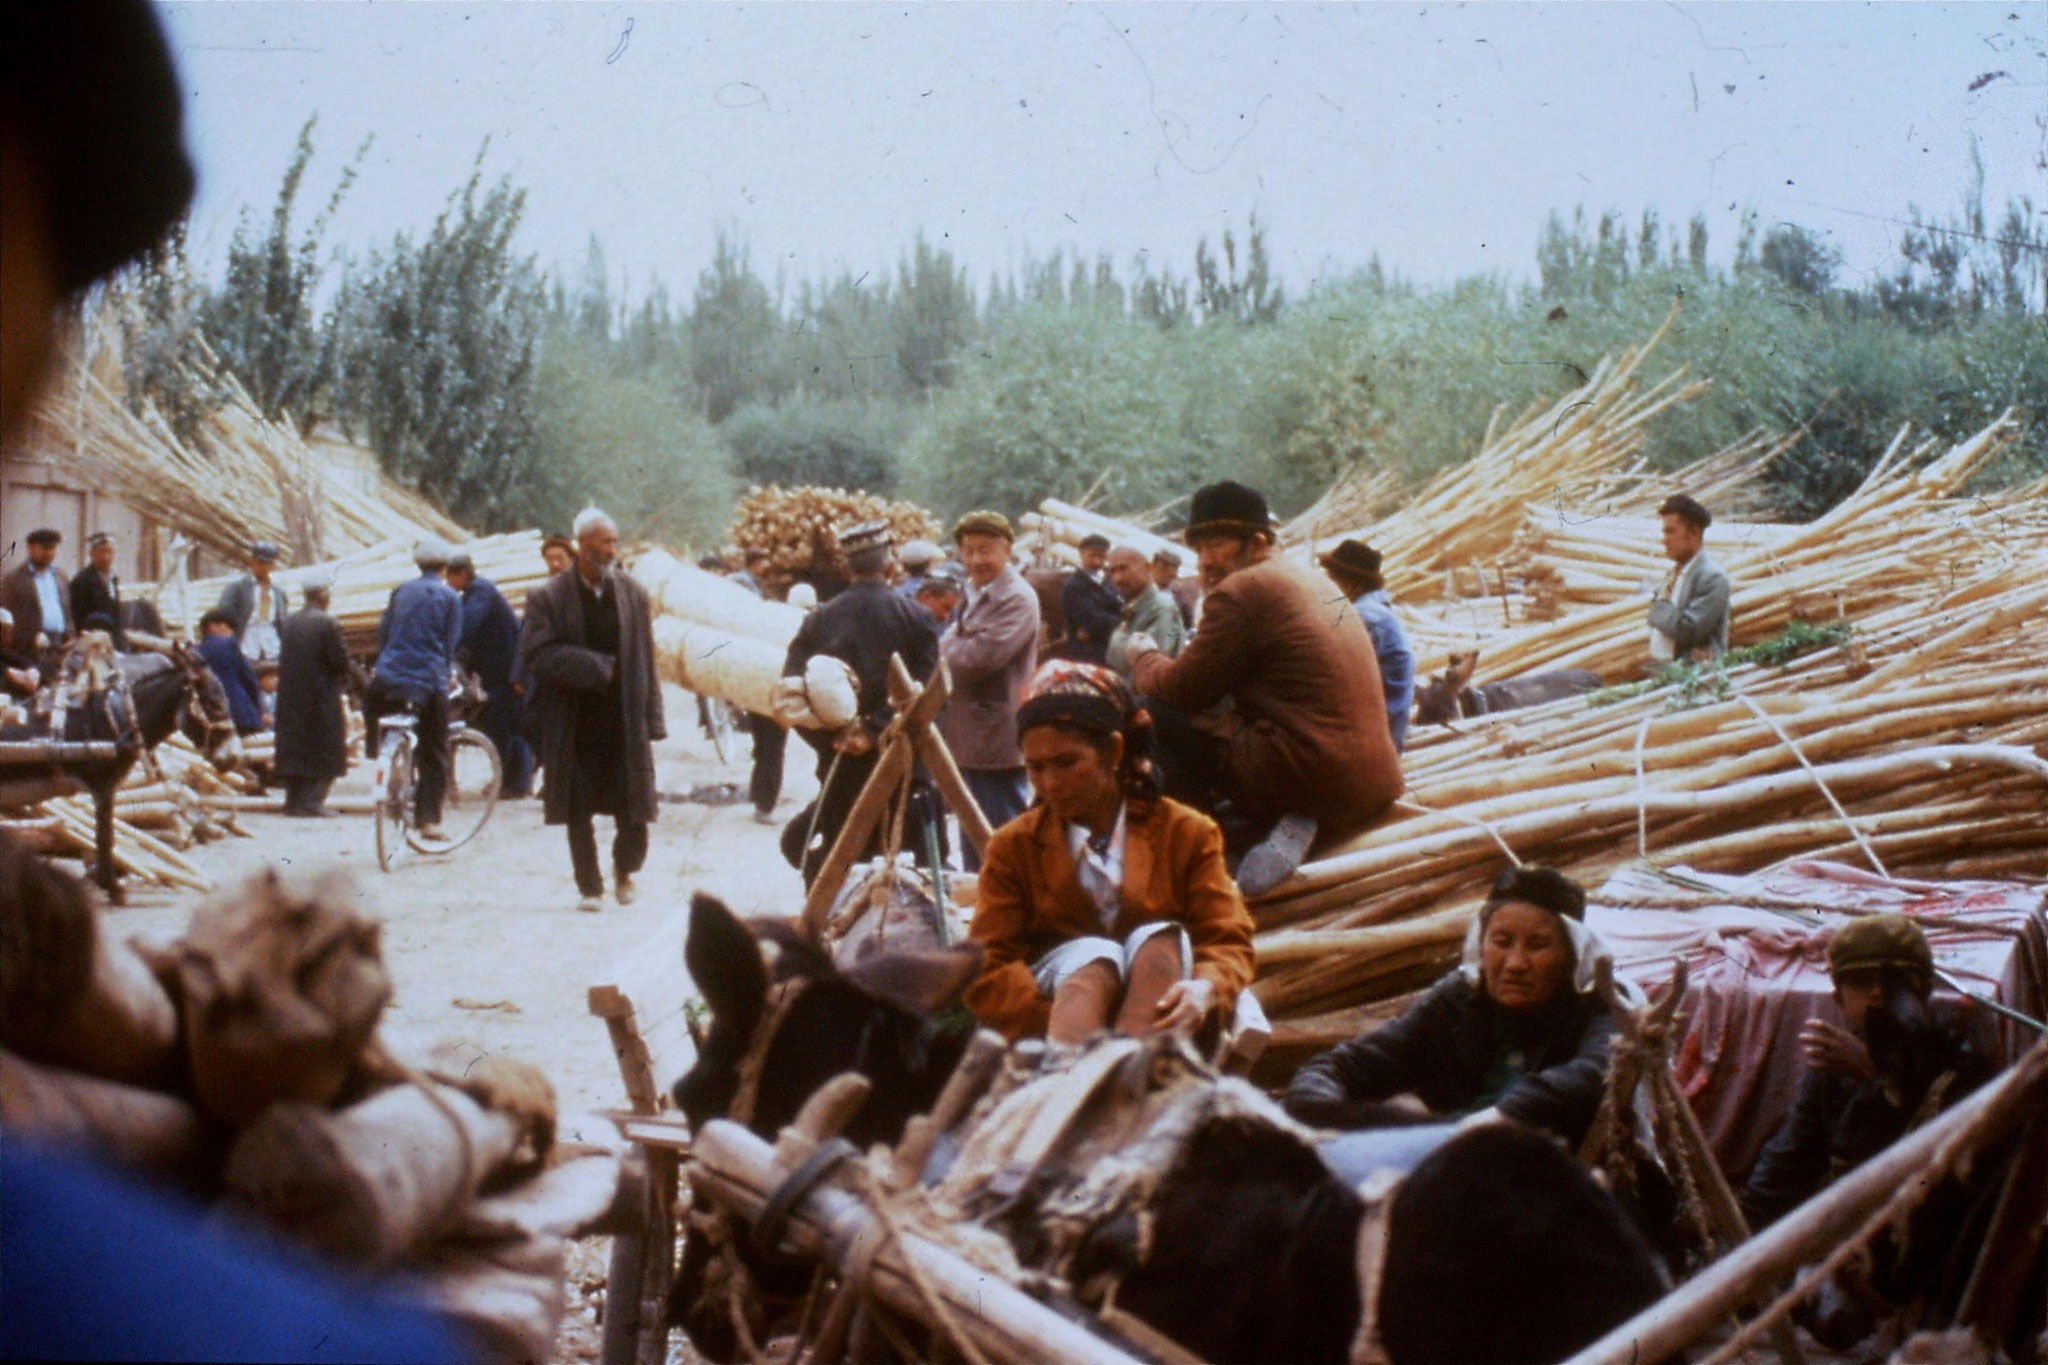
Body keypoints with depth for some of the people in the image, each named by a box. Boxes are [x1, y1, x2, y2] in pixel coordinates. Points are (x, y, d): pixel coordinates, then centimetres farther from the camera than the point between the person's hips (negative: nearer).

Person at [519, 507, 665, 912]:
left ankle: (624, 867, 28)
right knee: (578, 811, 4)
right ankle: (590, 886, 17)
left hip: (625, 722, 2)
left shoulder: (633, 594, 5)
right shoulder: (548, 598, -4)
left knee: (633, 810, 0)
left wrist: (652, 719, 3)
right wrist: (596, 667, -17)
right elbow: (536, 655, -11)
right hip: (574, 723, -2)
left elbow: (646, 661, 7)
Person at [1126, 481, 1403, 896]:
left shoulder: (1240, 591, -8)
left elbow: (1181, 689, -3)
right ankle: (1283, 824, 7)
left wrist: (1144, 656, 16)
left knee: (1151, 715, -3)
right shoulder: (1310, 581, 20)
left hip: (1312, 780, -9)